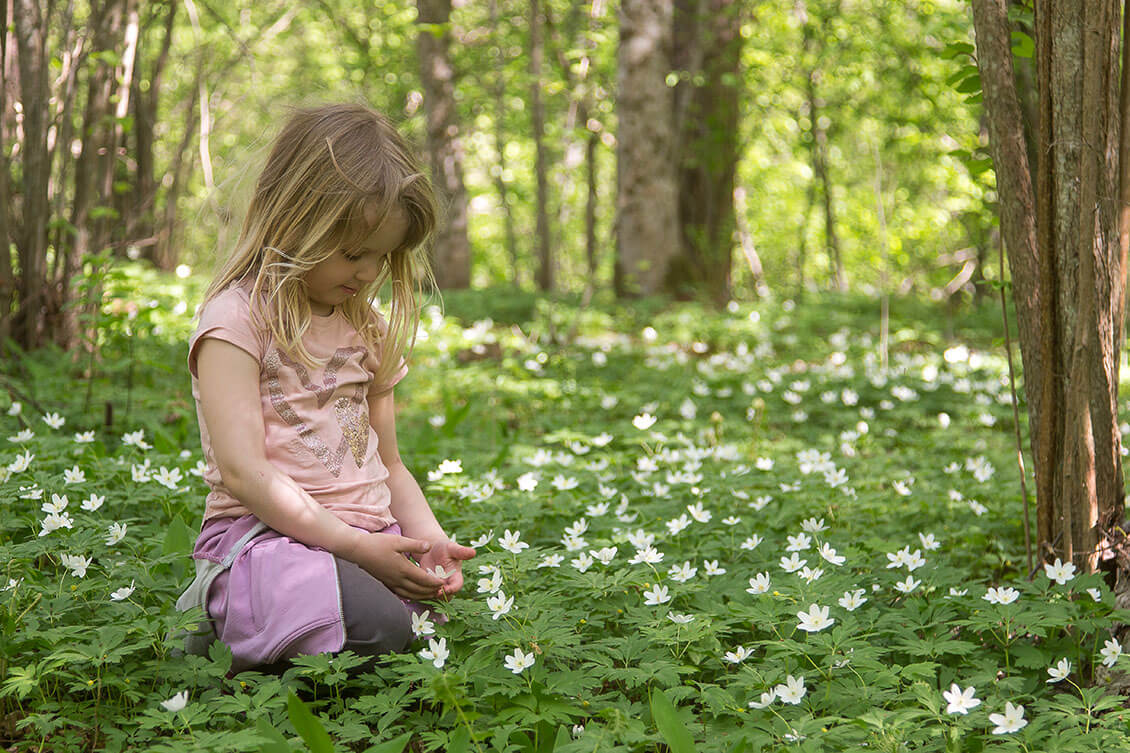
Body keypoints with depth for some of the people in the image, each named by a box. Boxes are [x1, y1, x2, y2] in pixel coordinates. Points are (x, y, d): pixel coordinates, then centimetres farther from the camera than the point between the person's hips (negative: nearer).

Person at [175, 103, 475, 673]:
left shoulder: (368, 329, 19)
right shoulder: (238, 317, -5)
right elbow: (243, 472, -14)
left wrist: (429, 540, 2)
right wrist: (355, 547, -18)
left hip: (371, 540, 8)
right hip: (267, 535, -8)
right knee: (377, 626, -34)